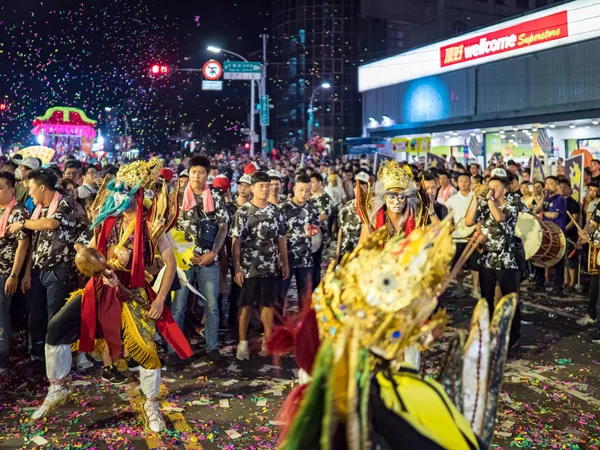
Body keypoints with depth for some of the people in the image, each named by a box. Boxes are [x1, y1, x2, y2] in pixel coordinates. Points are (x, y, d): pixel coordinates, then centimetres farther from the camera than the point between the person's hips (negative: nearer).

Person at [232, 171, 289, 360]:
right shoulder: (243, 212, -5)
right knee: (246, 304, 4)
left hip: (271, 267, 4)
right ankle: (243, 342, 12)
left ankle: (268, 340, 20)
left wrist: (285, 263, 7)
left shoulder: (275, 212, 7)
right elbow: (236, 242, -7)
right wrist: (236, 268, -12)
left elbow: (281, 239, 12)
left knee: (269, 303, 10)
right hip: (249, 267, -3)